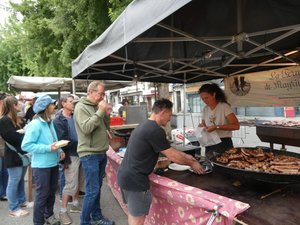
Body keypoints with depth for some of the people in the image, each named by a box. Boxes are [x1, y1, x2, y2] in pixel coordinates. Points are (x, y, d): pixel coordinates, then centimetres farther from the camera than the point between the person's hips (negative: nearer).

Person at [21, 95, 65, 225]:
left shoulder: (50, 122, 5)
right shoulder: (35, 124, -19)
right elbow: (25, 145, -20)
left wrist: (59, 151, 1)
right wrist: (48, 148, -23)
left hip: (53, 163, 8)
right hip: (41, 166, -7)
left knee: (52, 192, 20)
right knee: (42, 194, 6)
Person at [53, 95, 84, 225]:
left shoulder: (75, 116, 11)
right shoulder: (58, 120, -10)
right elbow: (62, 141, -14)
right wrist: (65, 159, -16)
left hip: (80, 152, 7)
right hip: (71, 155, -7)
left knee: (78, 182, 16)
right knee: (71, 184, -2)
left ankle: (75, 205, 33)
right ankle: (63, 211, 15)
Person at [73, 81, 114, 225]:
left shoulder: (97, 106, 12)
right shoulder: (81, 107, -10)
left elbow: (105, 127, 16)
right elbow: (86, 128, -24)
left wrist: (107, 114, -1)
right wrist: (100, 112, -21)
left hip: (101, 153, 8)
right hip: (89, 155, -7)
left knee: (97, 188, 17)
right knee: (92, 190, -3)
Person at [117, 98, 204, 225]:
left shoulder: (145, 126, 11)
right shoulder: (155, 130, -20)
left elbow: (167, 149, 19)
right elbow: (172, 156, -14)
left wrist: (185, 155, 20)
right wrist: (191, 163, 2)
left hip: (125, 175, 10)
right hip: (134, 179, -10)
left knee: (133, 214, 24)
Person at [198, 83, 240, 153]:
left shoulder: (224, 107, -10)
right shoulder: (205, 109, 7)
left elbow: (236, 126, -18)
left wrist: (216, 127, -24)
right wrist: (202, 126, -4)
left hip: (224, 144, -5)